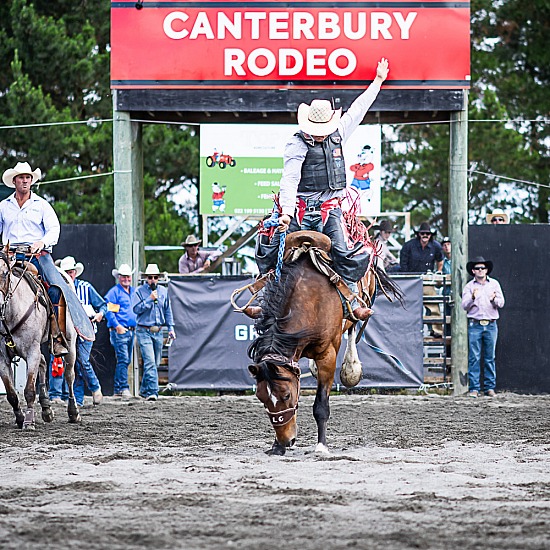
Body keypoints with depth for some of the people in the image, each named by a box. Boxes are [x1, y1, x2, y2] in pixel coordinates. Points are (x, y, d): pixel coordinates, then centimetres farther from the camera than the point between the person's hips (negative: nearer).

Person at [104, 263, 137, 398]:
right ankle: (124, 388, -16)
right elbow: (109, 311, -12)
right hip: (119, 331, -7)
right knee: (123, 359, -14)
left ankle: (118, 389, 15)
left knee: (126, 361, 9)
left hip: (131, 330, 7)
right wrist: (117, 326, -19)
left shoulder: (134, 291, 17)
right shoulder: (114, 292, -5)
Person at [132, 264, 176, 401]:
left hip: (158, 332, 5)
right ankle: (152, 391, -19)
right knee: (150, 362, -15)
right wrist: (150, 299, -17)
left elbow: (168, 311, 18)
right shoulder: (140, 291, -2)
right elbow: (136, 309, -11)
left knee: (155, 363, 10)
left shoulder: (163, 291, 11)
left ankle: (144, 390, 25)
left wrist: (170, 328, 12)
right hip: (144, 331, -5)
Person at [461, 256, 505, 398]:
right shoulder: (469, 286, 7)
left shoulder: (494, 284, 10)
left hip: (491, 325, 1)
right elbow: (464, 306, -1)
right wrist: (472, 298, -20)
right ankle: (474, 388, -2)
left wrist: (494, 299, -15)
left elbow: (501, 303, 6)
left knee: (490, 358, 3)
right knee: (474, 358, -4)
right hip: (474, 325, -1)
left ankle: (490, 387, 7)